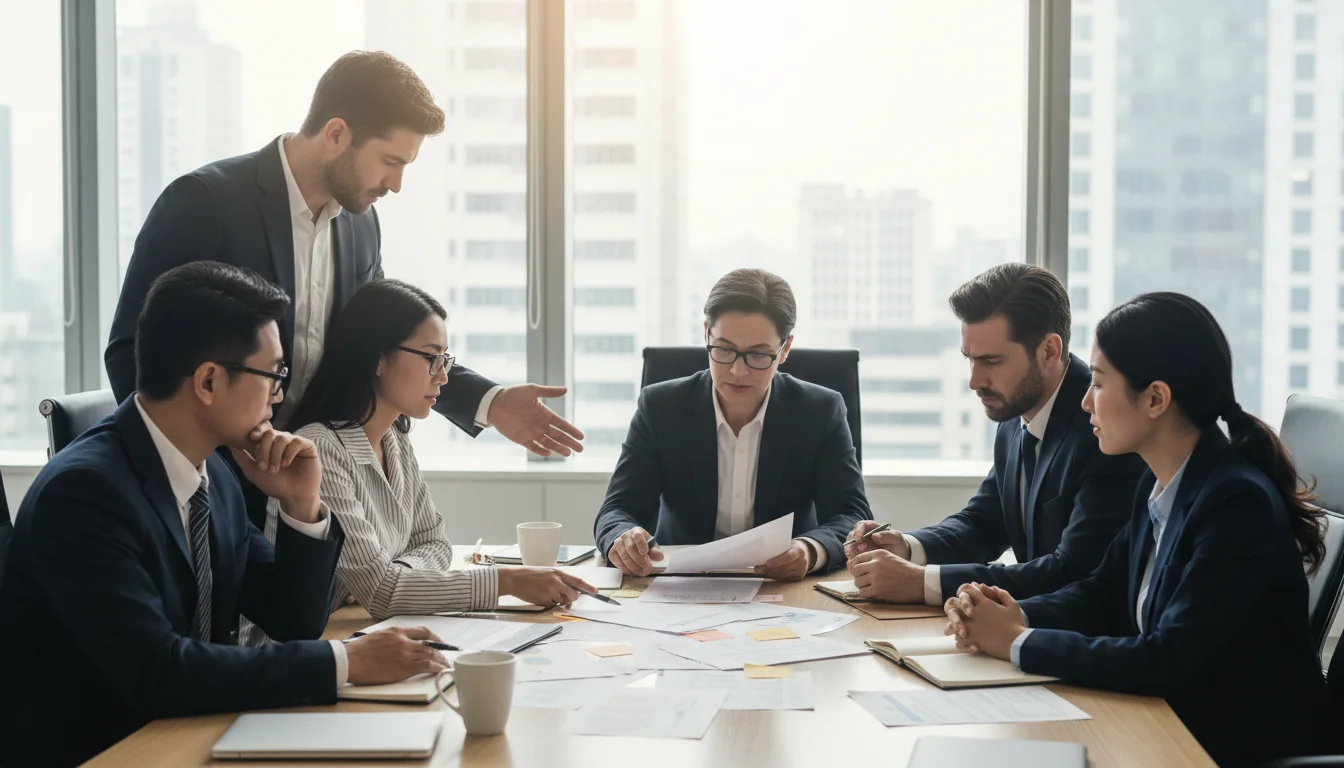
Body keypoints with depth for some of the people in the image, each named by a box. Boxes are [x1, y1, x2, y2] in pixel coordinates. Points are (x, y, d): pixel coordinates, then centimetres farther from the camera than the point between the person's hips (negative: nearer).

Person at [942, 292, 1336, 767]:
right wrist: (1016, 615, -8)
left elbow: (1169, 663, -26)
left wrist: (1019, 643, -19)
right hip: (1173, 724, 7)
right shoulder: (1159, 485, 3)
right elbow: (1102, 594, 12)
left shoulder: (1239, 503, -22)